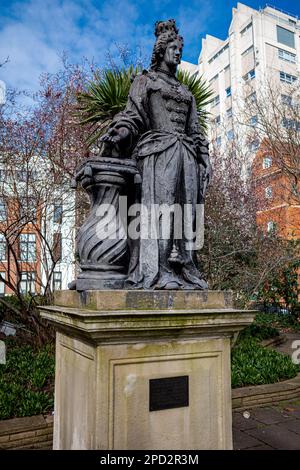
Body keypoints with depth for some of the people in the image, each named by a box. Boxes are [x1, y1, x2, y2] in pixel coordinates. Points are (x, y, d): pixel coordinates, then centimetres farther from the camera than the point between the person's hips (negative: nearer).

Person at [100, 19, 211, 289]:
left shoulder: (186, 92, 29)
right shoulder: (145, 80, 15)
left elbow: (195, 130, 23)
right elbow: (133, 113, 1)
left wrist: (204, 159, 11)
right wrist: (119, 134, -19)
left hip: (185, 154, 6)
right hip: (158, 150, -5)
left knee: (185, 209, -3)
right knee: (159, 205, -17)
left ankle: (183, 271, -2)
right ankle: (157, 272, -19)